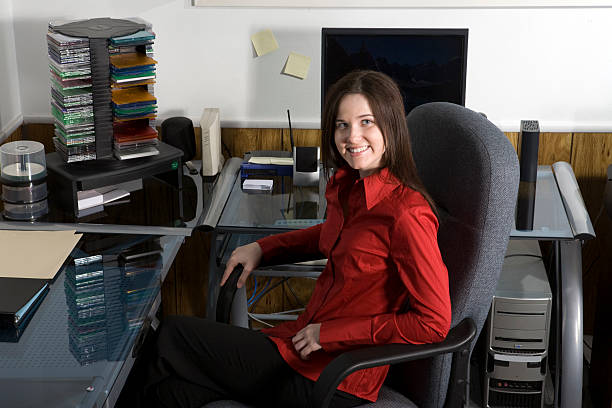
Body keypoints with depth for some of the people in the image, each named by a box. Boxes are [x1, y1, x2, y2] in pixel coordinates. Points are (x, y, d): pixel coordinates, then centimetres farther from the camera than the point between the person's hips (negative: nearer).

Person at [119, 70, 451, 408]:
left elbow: (434, 323, -22)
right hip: (308, 339, 8)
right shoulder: (347, 185, 5)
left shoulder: (406, 213, -22)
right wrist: (261, 248, 15)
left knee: (175, 336, -3)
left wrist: (331, 333, -18)